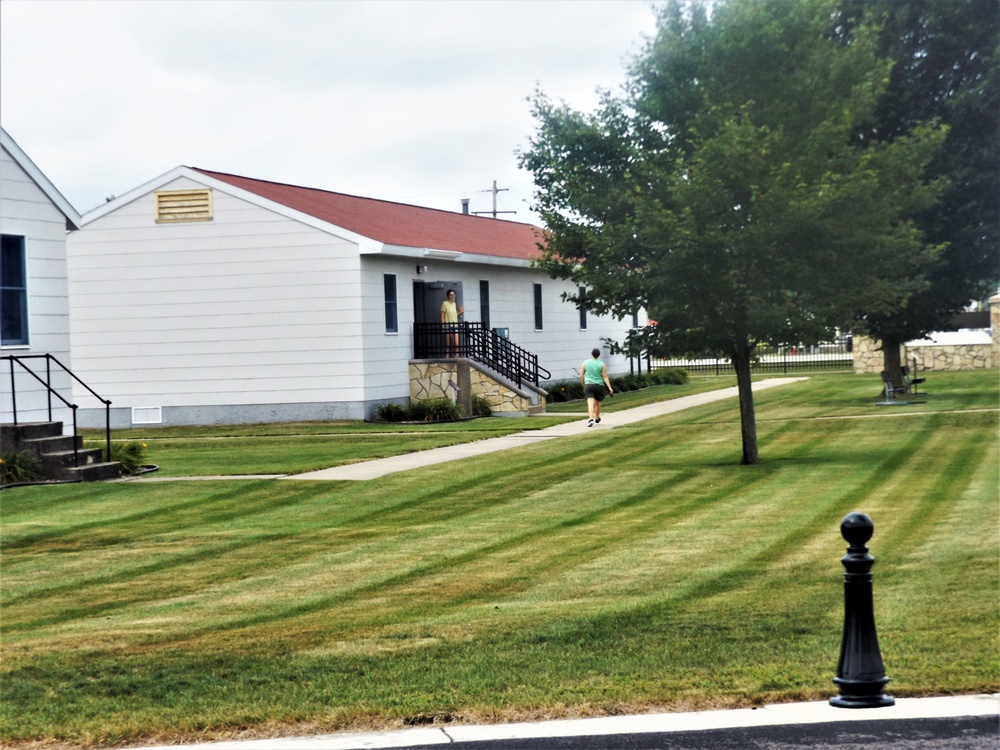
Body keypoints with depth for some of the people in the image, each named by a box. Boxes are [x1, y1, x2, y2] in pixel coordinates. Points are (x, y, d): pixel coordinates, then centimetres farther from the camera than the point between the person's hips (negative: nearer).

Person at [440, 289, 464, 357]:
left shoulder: (454, 304, 14)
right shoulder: (445, 303, -5)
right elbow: (442, 316, -7)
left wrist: (460, 312, 8)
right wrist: (443, 327, -14)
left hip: (455, 326, 6)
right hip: (447, 326, -6)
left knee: (456, 344, -2)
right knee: (447, 345, -3)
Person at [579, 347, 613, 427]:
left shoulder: (585, 363, 4)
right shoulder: (602, 364, 2)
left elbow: (581, 375, 5)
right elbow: (605, 377, -4)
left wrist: (583, 384, 20)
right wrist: (609, 388, -5)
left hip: (588, 385, -1)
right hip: (599, 385, 1)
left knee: (590, 403, -13)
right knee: (597, 403, 19)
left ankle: (591, 419, -33)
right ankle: (597, 419, 37)